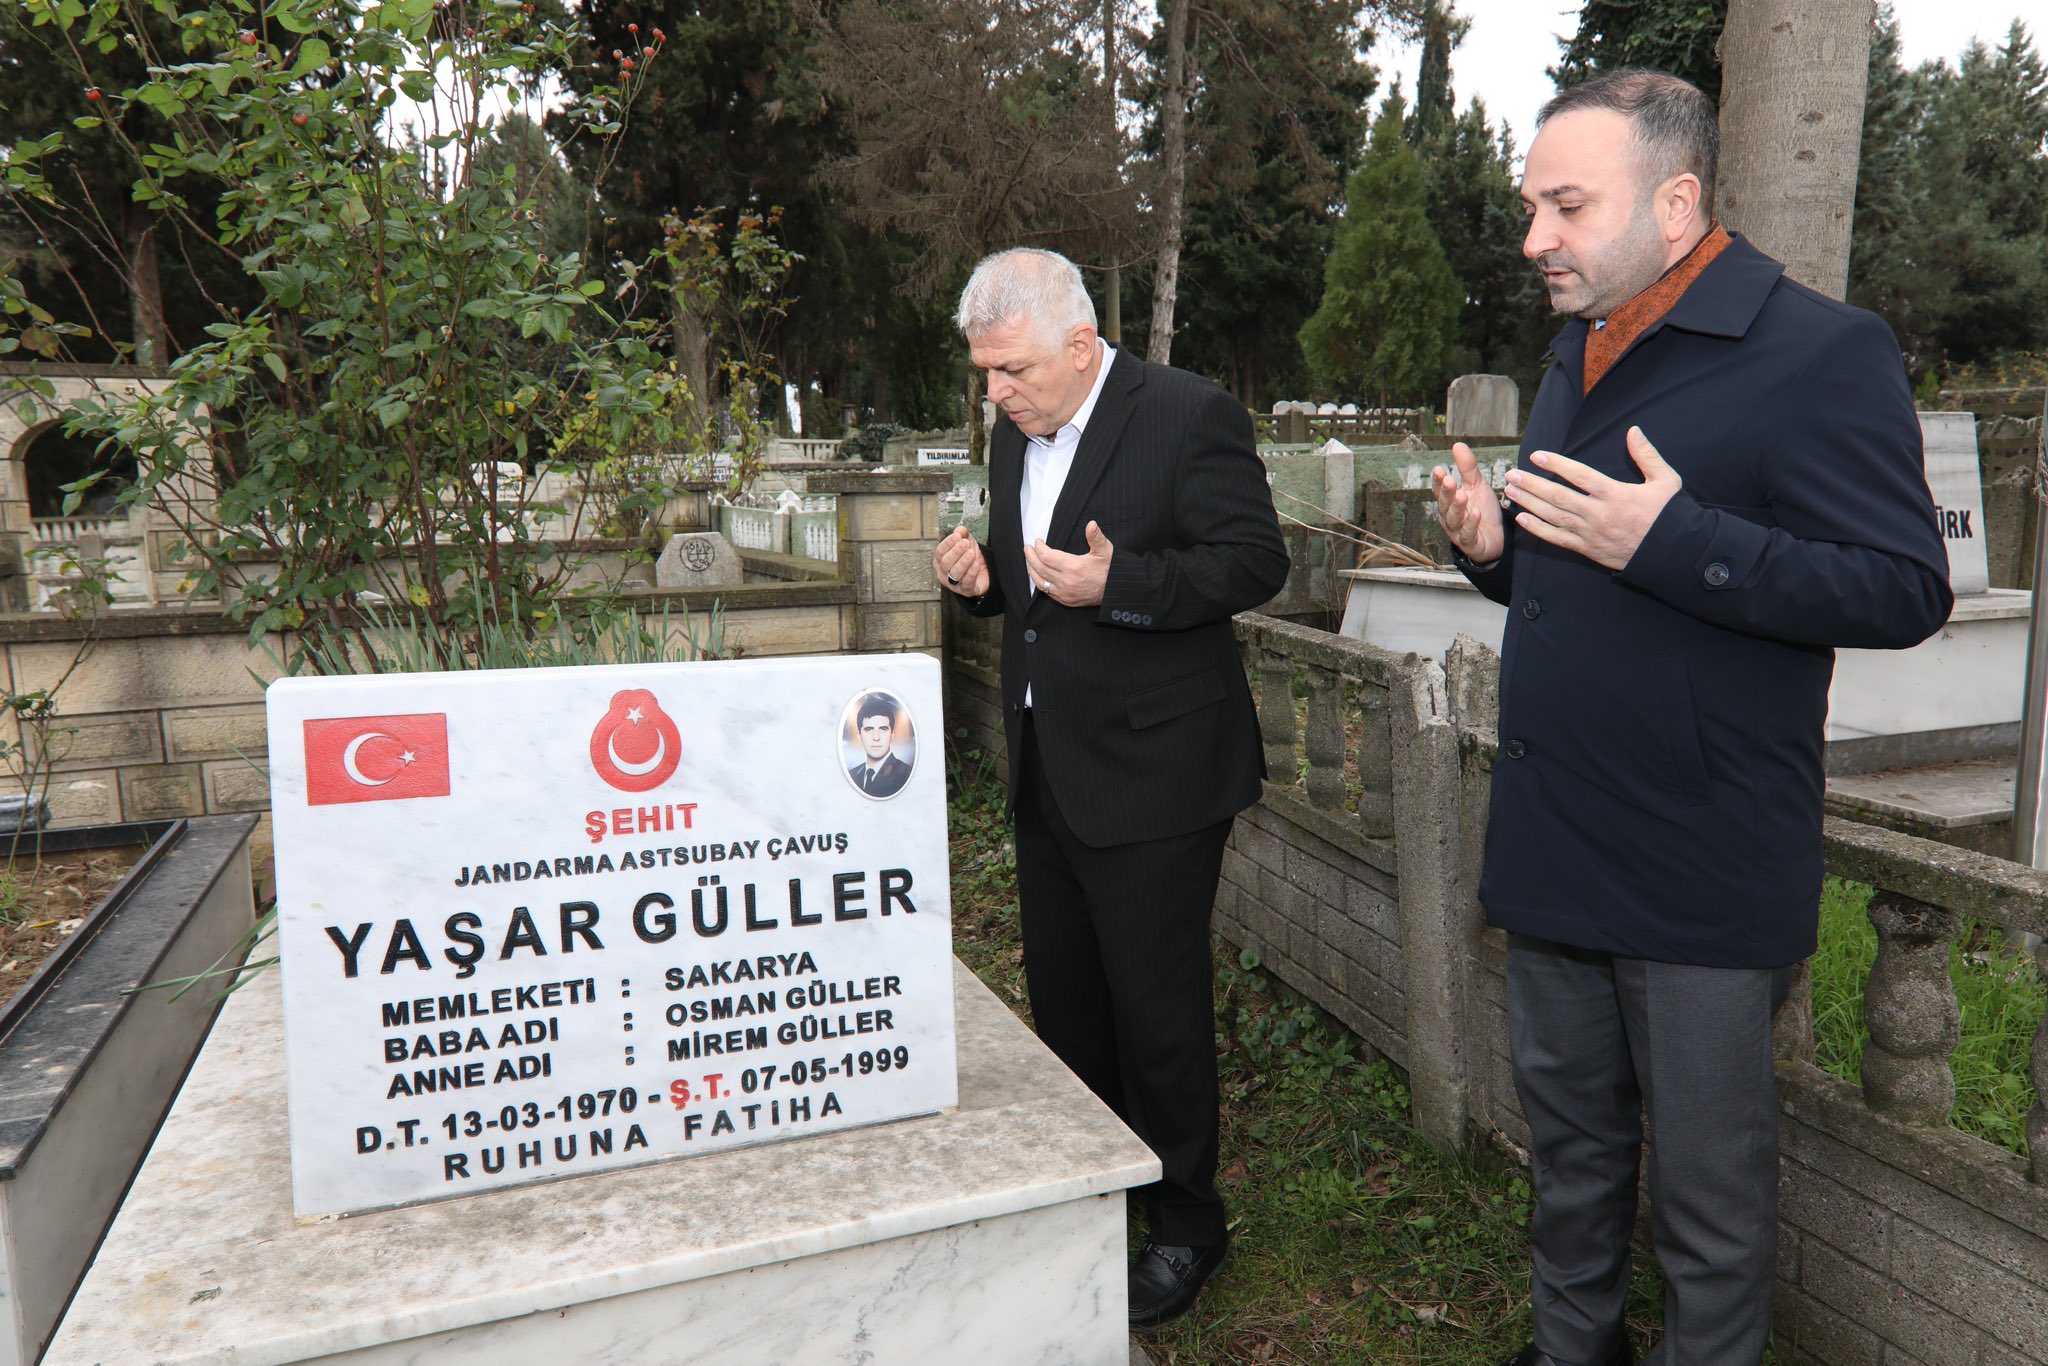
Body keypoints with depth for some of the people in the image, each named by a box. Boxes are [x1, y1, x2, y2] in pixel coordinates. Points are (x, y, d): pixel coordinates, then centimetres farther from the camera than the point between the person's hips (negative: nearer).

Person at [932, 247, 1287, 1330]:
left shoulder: (1188, 416, -13)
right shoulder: (1015, 433, 11)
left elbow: (1256, 561, -16)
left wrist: (1116, 583, -28)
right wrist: (984, 578, -2)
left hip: (1151, 773, -7)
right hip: (1046, 773, 8)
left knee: (1159, 1008, 4)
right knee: (1061, 997, 18)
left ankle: (1184, 1226, 26)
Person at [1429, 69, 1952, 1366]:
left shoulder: (1822, 351, -12)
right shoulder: (1579, 354, 13)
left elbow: (1907, 589, -17)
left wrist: (1673, 541, -25)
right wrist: (1497, 549, 1)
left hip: (1708, 869, -7)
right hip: (1554, 851, 7)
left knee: (1711, 1179, 9)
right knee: (1572, 1138, 21)